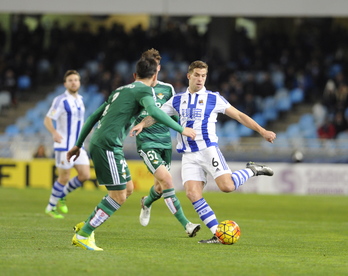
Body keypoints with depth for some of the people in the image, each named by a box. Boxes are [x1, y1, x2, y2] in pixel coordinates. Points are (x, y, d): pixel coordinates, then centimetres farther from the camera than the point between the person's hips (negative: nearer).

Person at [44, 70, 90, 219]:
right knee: (64, 178, -3)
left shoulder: (79, 100, 11)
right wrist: (54, 133, -33)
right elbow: (47, 120, -17)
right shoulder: (61, 100, -12)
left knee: (85, 175, -1)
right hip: (64, 146, -7)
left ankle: (62, 195, 21)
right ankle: (51, 207, 14)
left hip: (78, 145, 7)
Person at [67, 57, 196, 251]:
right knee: (118, 196, -5)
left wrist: (78, 144, 28)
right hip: (108, 146, -9)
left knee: (127, 189, 16)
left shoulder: (121, 90, 24)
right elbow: (153, 111, -24)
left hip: (98, 143, 9)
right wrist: (181, 129, -18)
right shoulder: (144, 90, -2)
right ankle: (83, 235, -1)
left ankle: (85, 226, 18)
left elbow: (93, 117, 25)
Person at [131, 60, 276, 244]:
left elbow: (239, 116, 5)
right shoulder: (177, 100, 14)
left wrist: (262, 131, -3)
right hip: (189, 156, 3)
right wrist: (141, 124, -7)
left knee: (227, 186, -22)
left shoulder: (213, 99, 4)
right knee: (192, 193, -15)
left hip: (208, 149, -3)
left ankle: (252, 170, 9)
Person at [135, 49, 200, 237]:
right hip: (147, 142, -4)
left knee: (161, 186, 14)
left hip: (165, 141, 4)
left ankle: (146, 203, 51)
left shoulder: (167, 89, 7)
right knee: (166, 179, -21)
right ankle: (185, 224, -20)